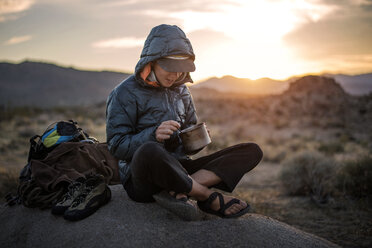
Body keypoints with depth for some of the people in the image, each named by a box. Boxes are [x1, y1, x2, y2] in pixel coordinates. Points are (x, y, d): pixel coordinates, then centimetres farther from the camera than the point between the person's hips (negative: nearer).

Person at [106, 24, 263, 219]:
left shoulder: (181, 90, 16)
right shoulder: (125, 93, -3)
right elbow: (116, 146, -8)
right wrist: (154, 135, -26)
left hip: (179, 170, 7)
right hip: (143, 178, -6)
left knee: (252, 151, -8)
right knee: (149, 151, -44)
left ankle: (179, 190, -27)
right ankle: (211, 199, -21)